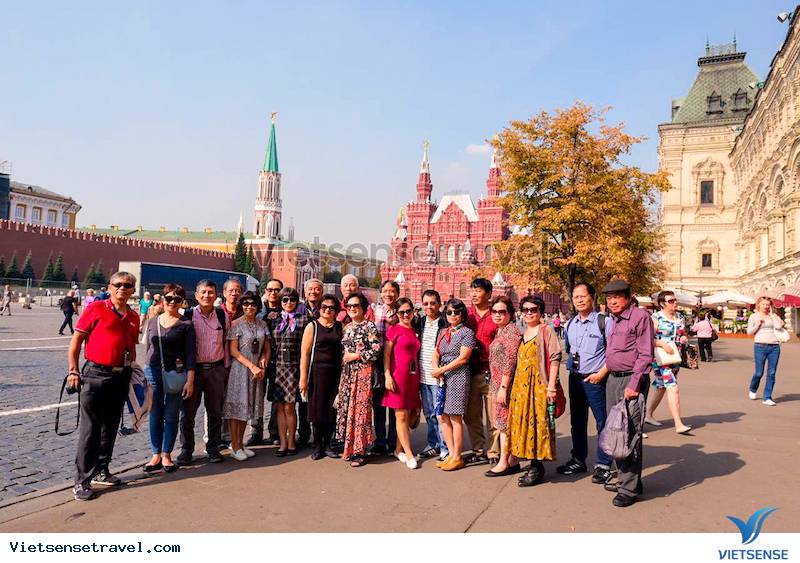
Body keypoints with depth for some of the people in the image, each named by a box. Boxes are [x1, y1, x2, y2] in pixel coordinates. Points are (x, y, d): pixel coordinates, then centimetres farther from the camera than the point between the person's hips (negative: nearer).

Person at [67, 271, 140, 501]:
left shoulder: (133, 317, 11)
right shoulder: (96, 308, -4)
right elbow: (76, 340, -4)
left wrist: (131, 371, 16)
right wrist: (73, 371, -9)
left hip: (121, 376, 6)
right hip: (96, 373, -5)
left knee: (110, 427, 14)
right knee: (89, 428, -3)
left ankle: (101, 471, 28)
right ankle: (82, 481, 5)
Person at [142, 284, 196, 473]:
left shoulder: (185, 325, -4)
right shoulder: (153, 321, 9)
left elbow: (190, 354, -6)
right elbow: (148, 348, 16)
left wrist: (190, 380, -11)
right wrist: (145, 371, 14)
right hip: (153, 372, 3)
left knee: (171, 416, 4)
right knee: (155, 415, 8)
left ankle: (166, 455, 17)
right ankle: (156, 455, 19)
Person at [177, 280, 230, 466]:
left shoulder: (223, 316, 4)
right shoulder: (187, 315, -3)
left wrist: (226, 366, 10)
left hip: (216, 369, 2)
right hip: (193, 368, -2)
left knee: (215, 412, 9)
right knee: (188, 412, 5)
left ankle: (213, 448, 21)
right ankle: (186, 450, 18)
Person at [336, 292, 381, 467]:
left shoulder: (369, 326, -6)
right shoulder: (346, 327, 14)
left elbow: (377, 350, -12)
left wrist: (356, 356, -11)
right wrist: (345, 358, 8)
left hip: (363, 372, -7)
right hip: (347, 373, 7)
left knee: (360, 408, -6)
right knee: (346, 408, 6)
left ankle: (360, 451, 3)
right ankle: (350, 447, 17)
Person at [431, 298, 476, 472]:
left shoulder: (467, 332, -4)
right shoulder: (443, 332, 15)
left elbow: (462, 358, -11)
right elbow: (436, 355, 14)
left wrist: (441, 370, -12)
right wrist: (435, 369, -7)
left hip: (458, 376, -6)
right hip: (442, 378, 6)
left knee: (455, 417, -2)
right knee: (442, 417, 7)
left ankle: (457, 457, 9)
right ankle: (451, 453, 19)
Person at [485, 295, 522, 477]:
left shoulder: (511, 331, -14)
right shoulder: (500, 331, 15)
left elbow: (510, 361, -20)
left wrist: (503, 387, -21)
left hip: (506, 384, -9)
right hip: (499, 383, 9)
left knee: (505, 422, -2)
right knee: (505, 422, 12)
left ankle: (504, 463, 6)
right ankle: (513, 461, 20)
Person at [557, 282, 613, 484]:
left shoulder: (603, 321, -9)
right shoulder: (570, 324, 10)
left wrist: (601, 373, -15)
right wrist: (571, 363, 6)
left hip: (595, 379, -6)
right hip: (575, 377, 6)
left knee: (602, 422, 0)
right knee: (577, 421, 16)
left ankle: (603, 464, 13)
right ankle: (578, 460, 29)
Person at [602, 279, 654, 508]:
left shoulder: (640, 317, -9)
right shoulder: (612, 320, 15)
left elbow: (645, 355, -14)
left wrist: (634, 385, -18)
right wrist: (605, 372, 14)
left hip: (631, 380, -8)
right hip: (613, 379, 8)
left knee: (630, 433, -6)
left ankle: (629, 488, 1)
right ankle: (623, 478, 26)